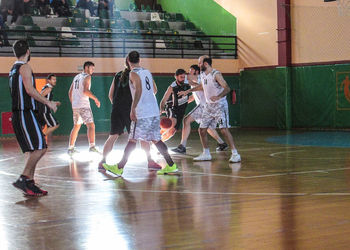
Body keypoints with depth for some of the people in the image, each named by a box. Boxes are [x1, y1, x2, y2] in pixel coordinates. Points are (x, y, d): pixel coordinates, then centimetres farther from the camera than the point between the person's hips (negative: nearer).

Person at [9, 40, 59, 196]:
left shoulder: (13, 69, 20)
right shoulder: (25, 67, -8)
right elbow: (30, 90, -19)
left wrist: (47, 102, 27)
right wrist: (48, 102, -12)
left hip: (19, 114, 10)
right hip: (25, 114, -10)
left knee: (34, 150, 11)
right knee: (40, 148, -12)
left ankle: (29, 185, 11)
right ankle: (22, 180, -15)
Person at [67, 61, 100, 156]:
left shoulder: (76, 77, 19)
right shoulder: (87, 77, -6)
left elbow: (70, 92, 21)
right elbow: (85, 90, -21)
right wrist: (95, 99, -14)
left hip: (75, 105, 8)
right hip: (83, 105, -8)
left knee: (76, 126, 18)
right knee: (91, 125, -13)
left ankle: (71, 148, 20)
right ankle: (92, 147, -27)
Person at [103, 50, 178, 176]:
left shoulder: (133, 73, -7)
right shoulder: (147, 72, 15)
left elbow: (139, 90, -20)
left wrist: (133, 109, -21)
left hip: (142, 114, -7)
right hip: (154, 112, 7)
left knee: (132, 140, -1)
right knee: (155, 139, 13)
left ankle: (119, 168, 6)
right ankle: (171, 165, 10)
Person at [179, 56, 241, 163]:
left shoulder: (216, 74, -17)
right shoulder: (202, 74, 7)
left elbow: (227, 88, -24)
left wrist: (218, 96, -41)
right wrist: (188, 91, 29)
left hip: (219, 105, -8)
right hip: (209, 105, 8)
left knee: (224, 129, -16)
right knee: (202, 130, 7)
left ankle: (235, 154, -10)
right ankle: (206, 154, 20)